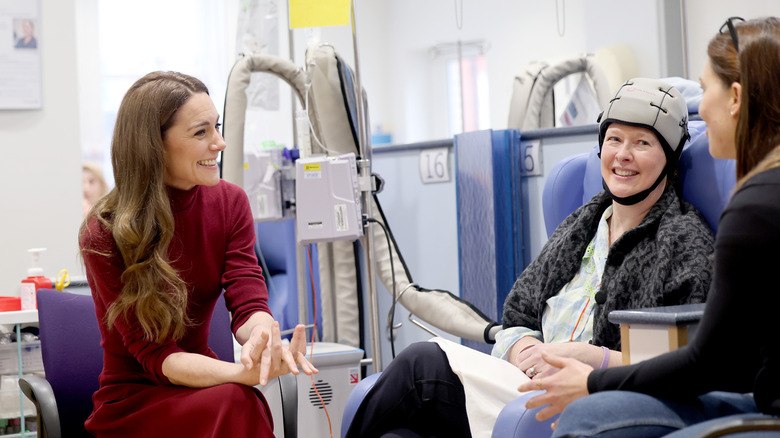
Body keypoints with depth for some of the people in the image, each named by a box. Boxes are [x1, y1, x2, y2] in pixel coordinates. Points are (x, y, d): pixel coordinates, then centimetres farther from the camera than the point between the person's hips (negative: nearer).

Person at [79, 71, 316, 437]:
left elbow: (248, 304, -9)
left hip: (198, 389, 4)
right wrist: (243, 373, -37)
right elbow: (156, 356, -18)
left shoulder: (230, 202, 1)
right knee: (235, 402, -33)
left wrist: (264, 334, -35)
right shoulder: (104, 234, -14)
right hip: (132, 403, -4)